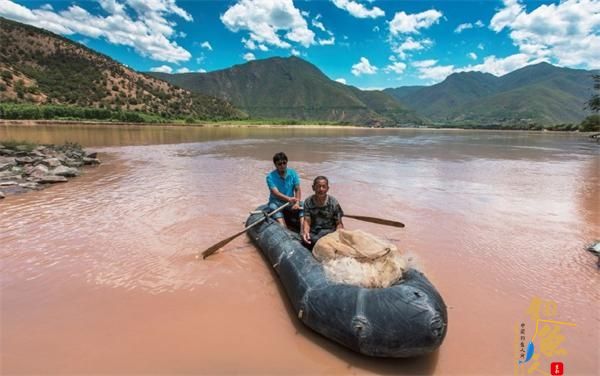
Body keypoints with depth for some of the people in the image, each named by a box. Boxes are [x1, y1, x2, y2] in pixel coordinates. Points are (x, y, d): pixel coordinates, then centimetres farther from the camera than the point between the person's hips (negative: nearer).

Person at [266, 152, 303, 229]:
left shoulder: (293, 173, 0)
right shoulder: (270, 177, -10)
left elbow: (297, 189, -6)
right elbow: (275, 193, -23)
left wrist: (297, 202, -25)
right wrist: (289, 199, -41)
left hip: (291, 201, 3)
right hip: (276, 202, -3)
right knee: (273, 207, -35)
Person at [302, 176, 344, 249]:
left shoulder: (333, 202, -5)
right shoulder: (308, 202, -1)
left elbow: (339, 223, -1)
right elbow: (307, 221, -8)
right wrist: (305, 232, -29)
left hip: (329, 231, -1)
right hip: (313, 232, 1)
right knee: (306, 239, -31)